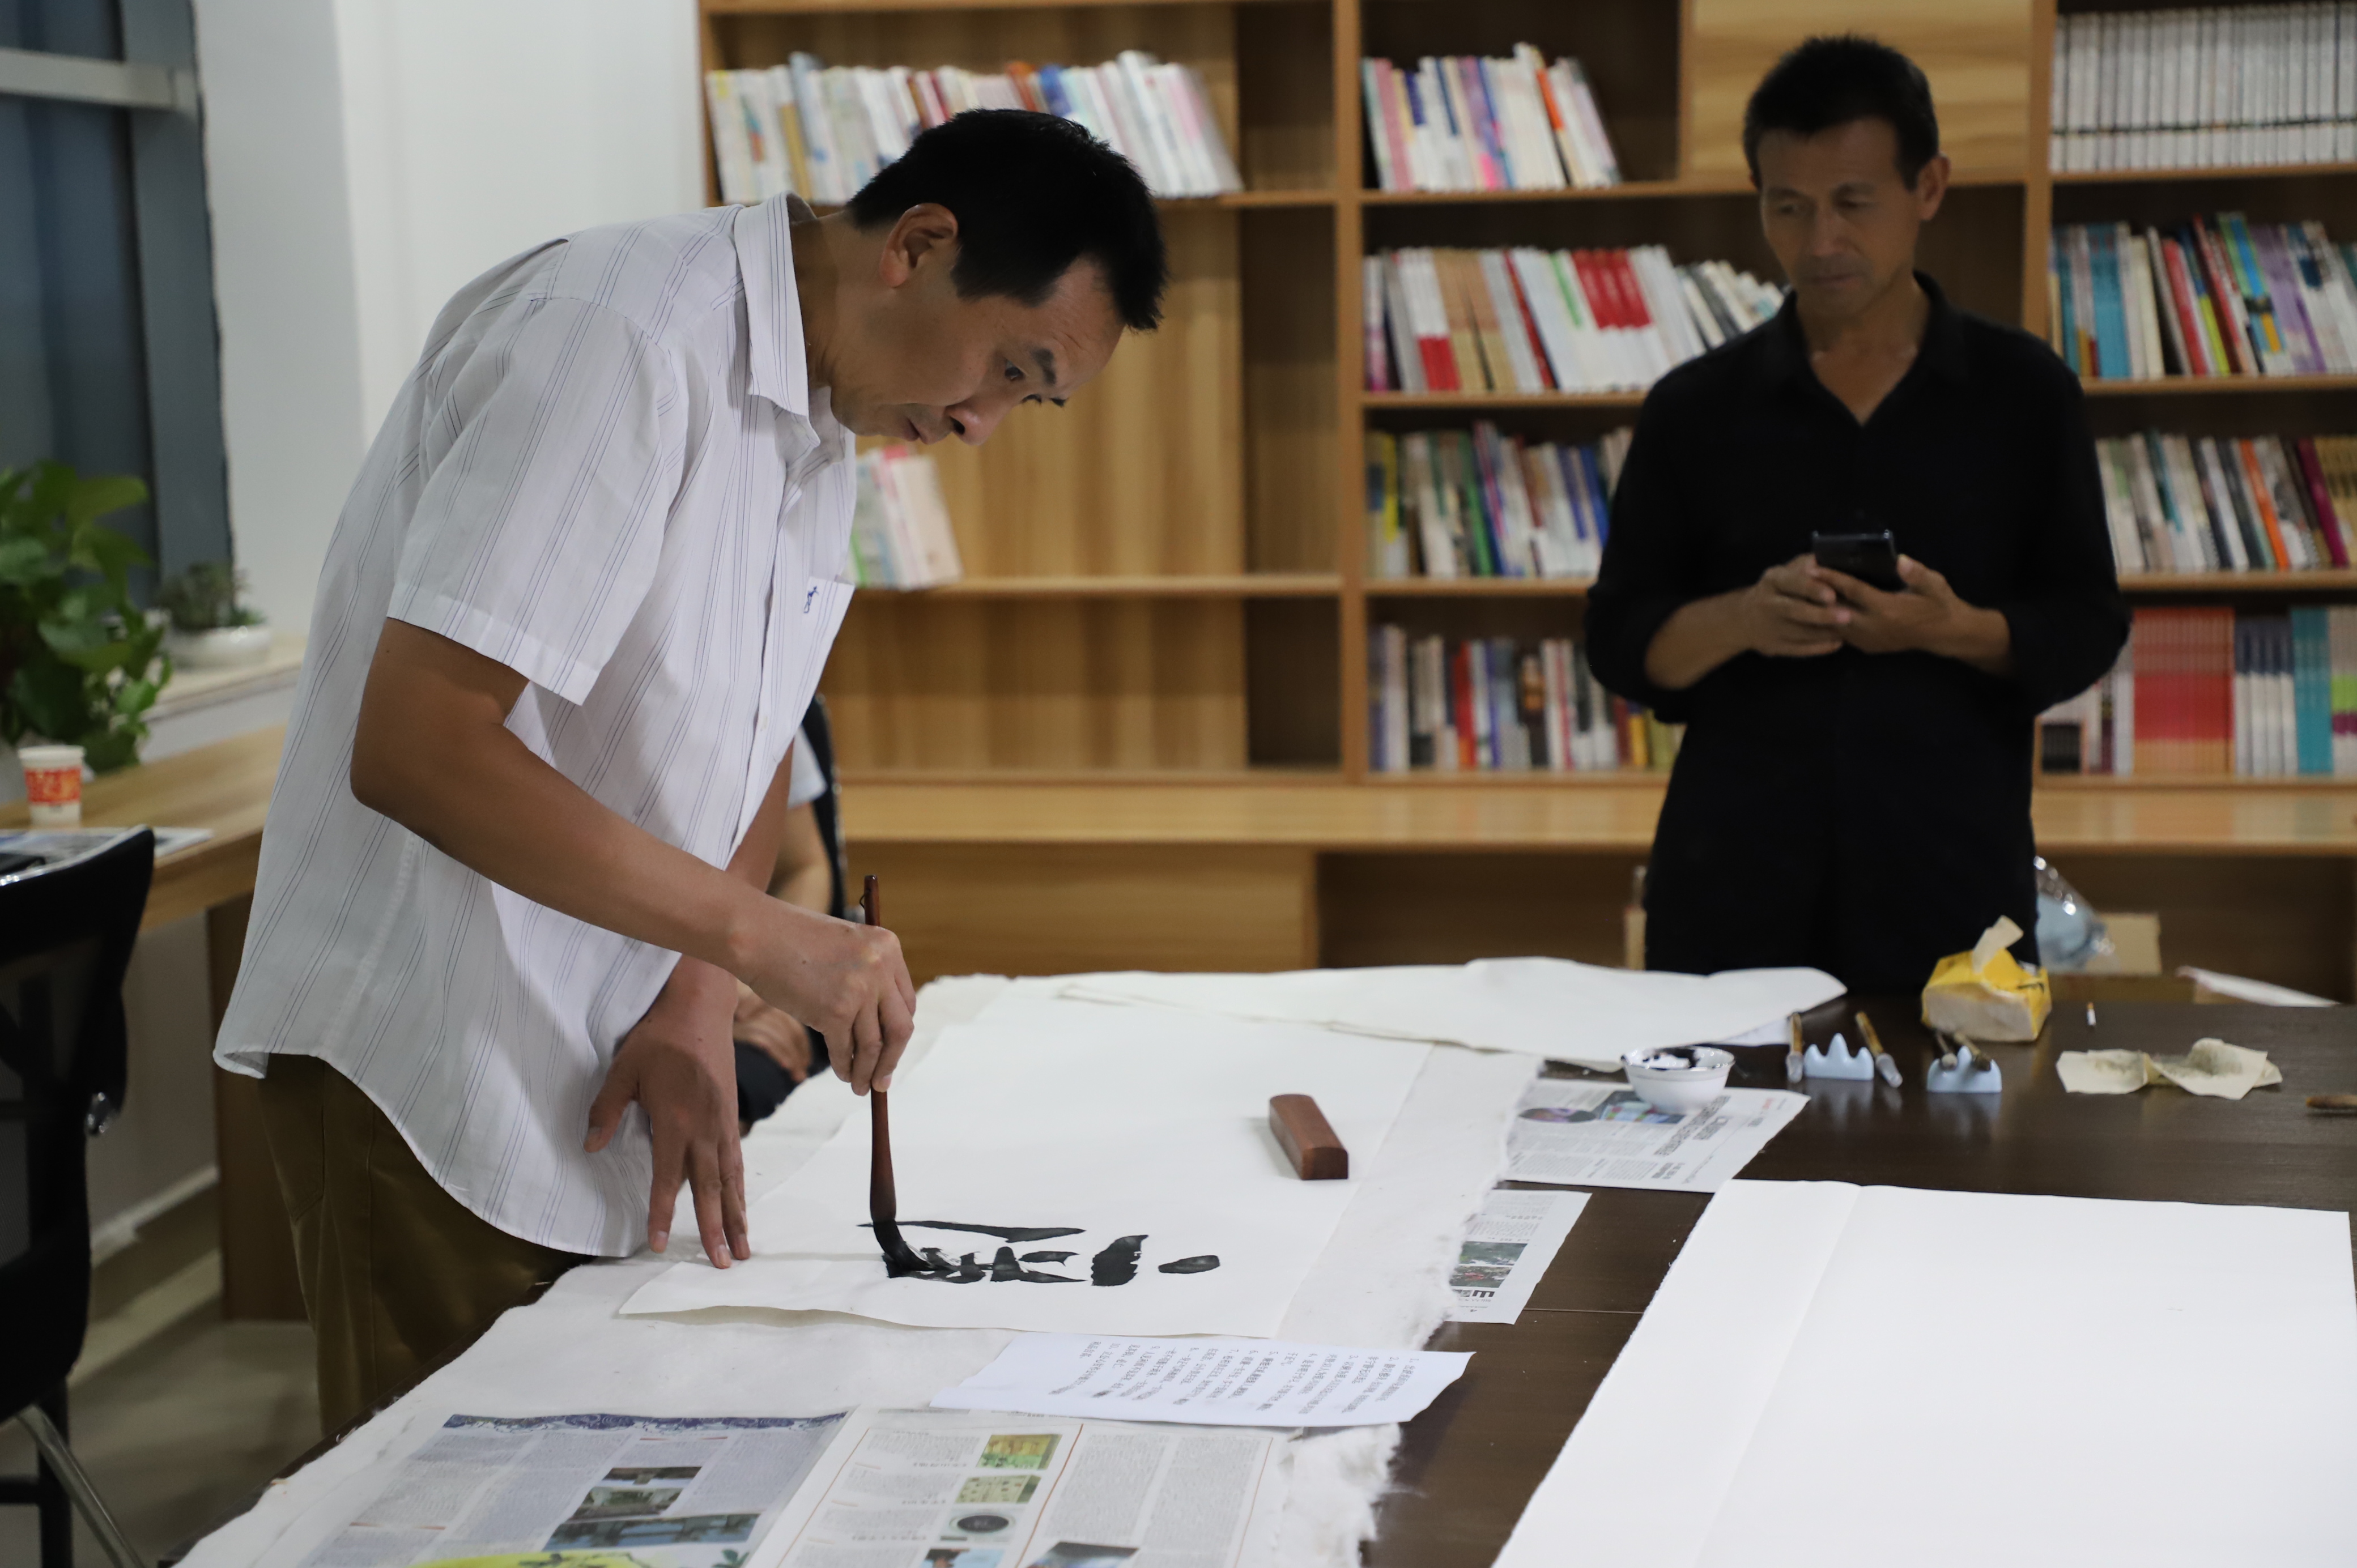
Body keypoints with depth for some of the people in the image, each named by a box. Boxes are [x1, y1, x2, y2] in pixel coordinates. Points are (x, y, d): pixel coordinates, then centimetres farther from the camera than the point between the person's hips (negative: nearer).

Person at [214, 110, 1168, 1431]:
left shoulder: (823, 423, 9)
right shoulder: (615, 341, -21)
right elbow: (413, 749, -28)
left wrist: (697, 1009, -1)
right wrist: (757, 936, -26)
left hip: (598, 1071, 9)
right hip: (427, 1072, -9)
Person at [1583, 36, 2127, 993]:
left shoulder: (2024, 393, 5)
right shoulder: (1696, 409, 6)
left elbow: (2087, 628, 5)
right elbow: (1619, 642, 5)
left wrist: (1954, 630, -15)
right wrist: (1741, 619, -15)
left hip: (1954, 882, 0)